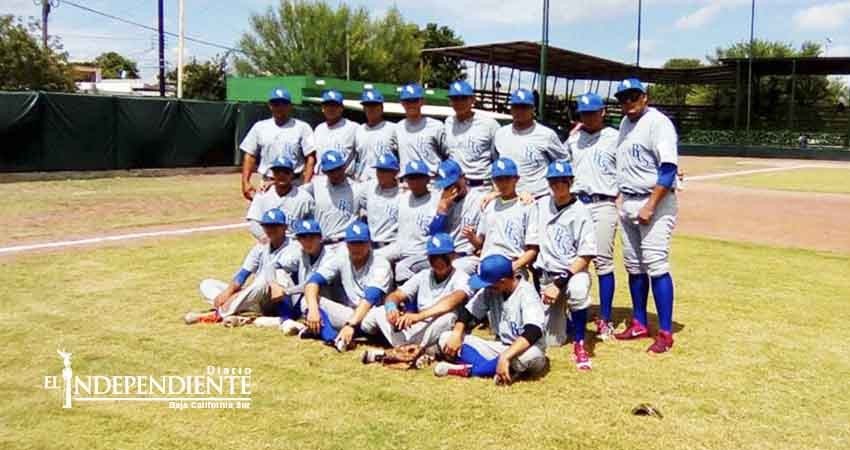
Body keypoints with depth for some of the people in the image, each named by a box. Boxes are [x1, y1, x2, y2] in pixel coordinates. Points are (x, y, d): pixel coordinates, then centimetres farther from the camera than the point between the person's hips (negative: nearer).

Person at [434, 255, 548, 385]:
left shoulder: (527, 293, -22)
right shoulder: (489, 289, -4)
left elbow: (533, 331, -36)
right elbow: (468, 312, 5)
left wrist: (505, 357, -46)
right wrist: (456, 334, -15)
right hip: (499, 348, 6)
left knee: (529, 355, -44)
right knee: (446, 338, -6)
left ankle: (468, 369, -24)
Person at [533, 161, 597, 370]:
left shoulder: (580, 211, -8)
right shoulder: (541, 205, 4)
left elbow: (586, 256, -13)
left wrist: (560, 284, -20)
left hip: (574, 271, -3)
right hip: (546, 275, 3)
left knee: (577, 289, -41)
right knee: (551, 340, -5)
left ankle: (579, 345, -21)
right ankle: (560, 317, 31)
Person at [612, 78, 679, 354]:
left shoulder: (658, 122, -11)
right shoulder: (625, 123, 14)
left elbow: (668, 168, -18)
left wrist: (650, 206, -22)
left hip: (655, 203, -8)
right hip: (628, 203, 8)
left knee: (656, 265, -12)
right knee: (633, 266, 12)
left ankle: (665, 333, -6)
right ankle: (640, 324, 23)